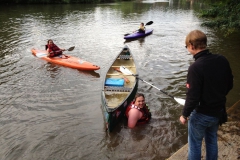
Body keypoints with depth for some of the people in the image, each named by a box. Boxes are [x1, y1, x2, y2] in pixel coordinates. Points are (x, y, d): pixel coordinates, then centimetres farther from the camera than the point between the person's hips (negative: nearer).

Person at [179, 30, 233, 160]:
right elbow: (229, 84, 5)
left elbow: (192, 97, -25)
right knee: (212, 141, 27)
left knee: (195, 145, 16)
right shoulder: (222, 60, -8)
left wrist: (184, 115, -9)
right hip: (219, 111, 7)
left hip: (201, 114, -6)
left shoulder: (195, 67, -28)